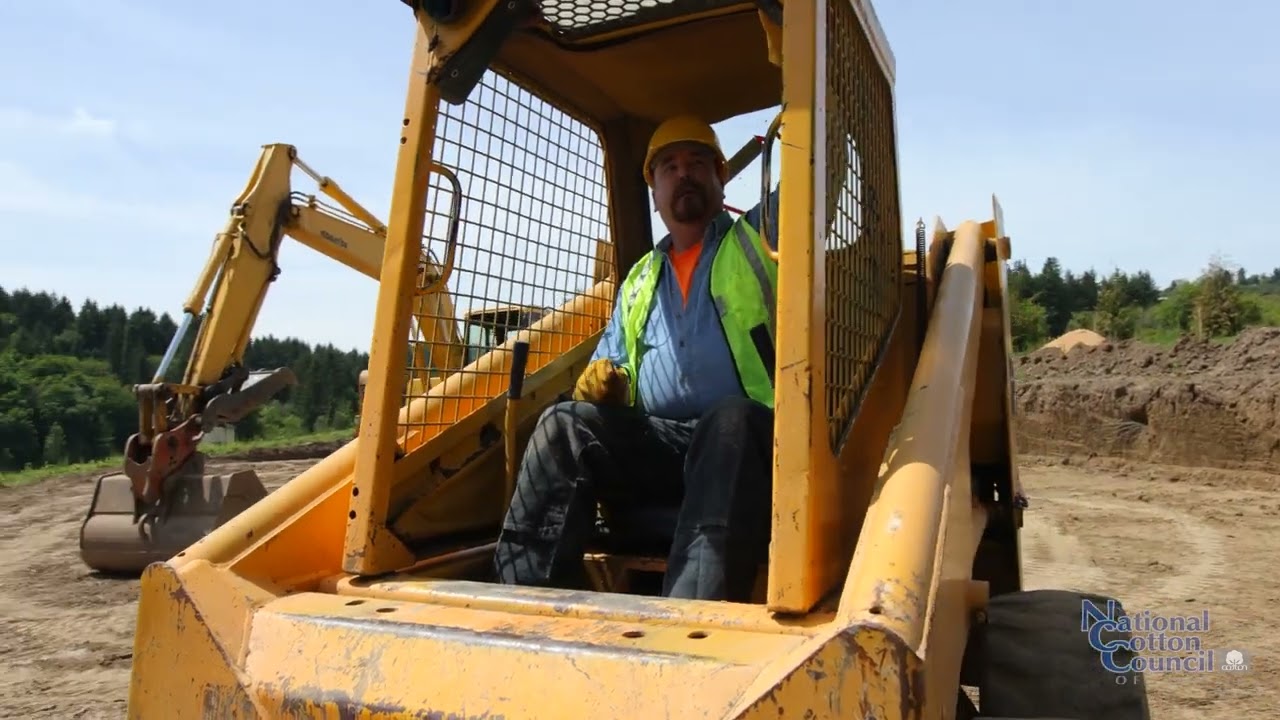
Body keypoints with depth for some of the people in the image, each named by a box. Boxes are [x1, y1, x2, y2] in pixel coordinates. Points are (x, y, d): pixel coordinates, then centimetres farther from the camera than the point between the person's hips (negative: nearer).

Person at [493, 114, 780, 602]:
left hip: (748, 442, -3)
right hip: (657, 446, 4)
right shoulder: (639, 280, 28)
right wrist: (603, 381, 5)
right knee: (566, 425, -22)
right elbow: (610, 368, 27)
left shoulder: (761, 238, 18)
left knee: (729, 420, -37)